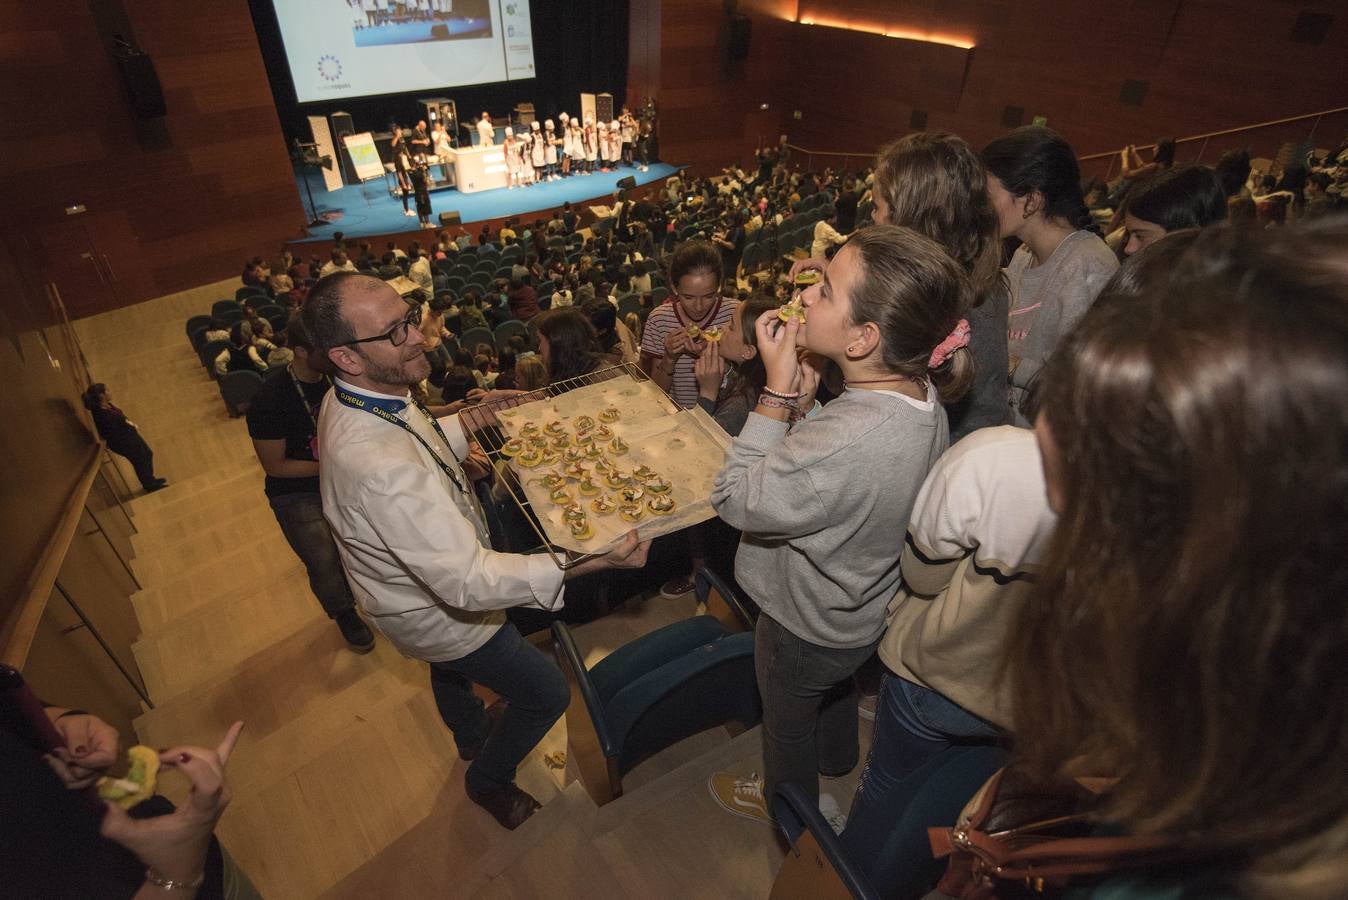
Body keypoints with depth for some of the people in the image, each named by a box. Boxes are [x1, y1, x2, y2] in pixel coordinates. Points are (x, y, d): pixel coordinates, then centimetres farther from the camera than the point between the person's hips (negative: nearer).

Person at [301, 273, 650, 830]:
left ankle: (471, 739, 69)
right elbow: (468, 582, -46)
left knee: (451, 670, 37)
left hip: (424, 584, 9)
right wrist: (589, 562, -51)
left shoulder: (349, 398, -14)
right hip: (439, 612, -9)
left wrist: (461, 432, -5)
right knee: (547, 694, 10)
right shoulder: (380, 465, -45)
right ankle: (489, 780, 40)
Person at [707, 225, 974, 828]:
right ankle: (837, 756, 69)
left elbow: (735, 501, -31)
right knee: (836, 685, 37)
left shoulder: (847, 442, -45)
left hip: (807, 623, -7)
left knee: (787, 717, 26)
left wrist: (778, 393, -33)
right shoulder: (920, 394, -16)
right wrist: (803, 403, -19)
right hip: (864, 605, 8)